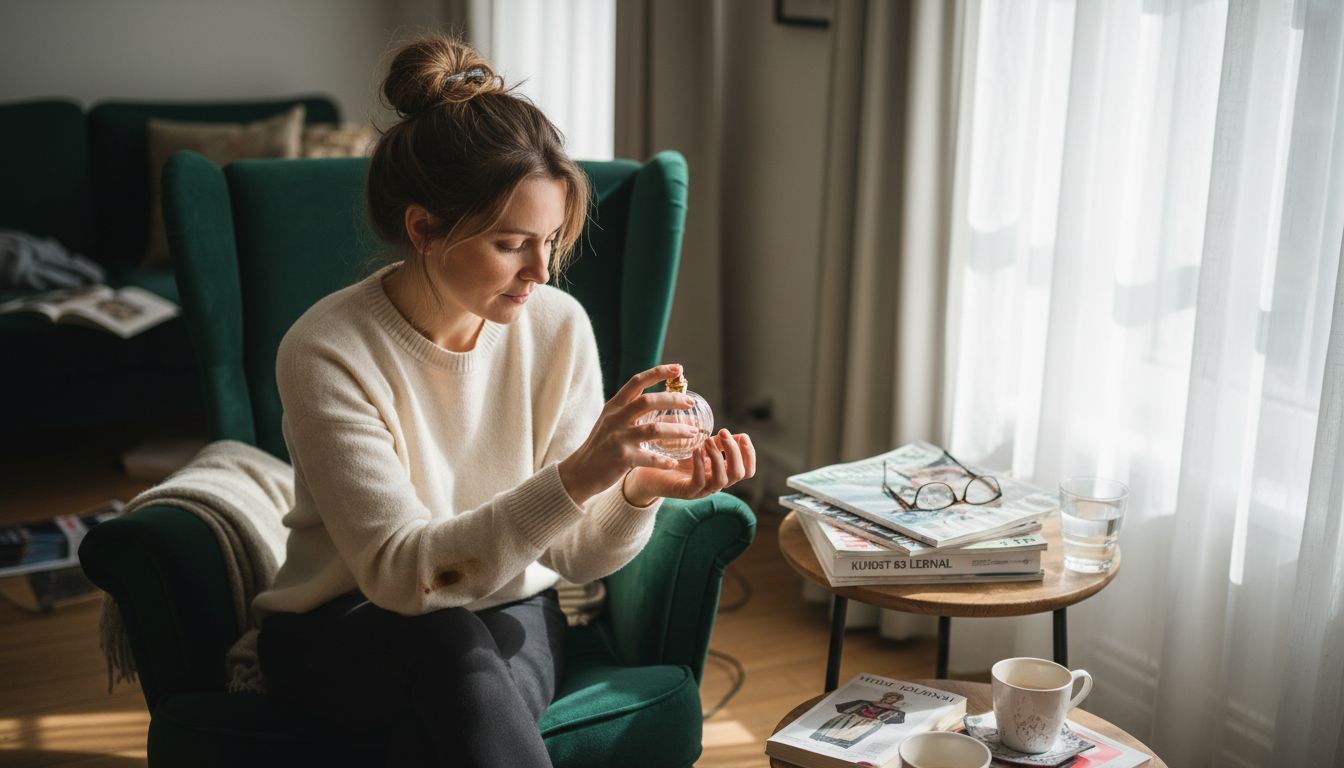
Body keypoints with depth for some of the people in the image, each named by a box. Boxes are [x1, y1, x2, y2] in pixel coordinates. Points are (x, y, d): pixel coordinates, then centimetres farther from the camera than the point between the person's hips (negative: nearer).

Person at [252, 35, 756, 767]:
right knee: (452, 646, -35)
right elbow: (398, 571, -27)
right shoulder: (327, 351, -21)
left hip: (504, 612, 2)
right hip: (344, 629, -2)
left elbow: (575, 554, -5)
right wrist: (577, 477, -37)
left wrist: (637, 493, -28)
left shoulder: (558, 327, -10)